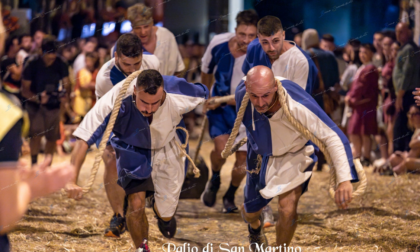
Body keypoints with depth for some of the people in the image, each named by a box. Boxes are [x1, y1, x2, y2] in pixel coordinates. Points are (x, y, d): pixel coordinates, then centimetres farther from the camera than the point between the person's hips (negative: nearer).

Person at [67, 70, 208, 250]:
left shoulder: (178, 97, -36)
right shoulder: (117, 101, -40)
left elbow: (204, 93, -11)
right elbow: (83, 139, -40)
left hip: (167, 151, 1)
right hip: (133, 152, -1)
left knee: (166, 214, 5)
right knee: (136, 204, -17)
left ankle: (162, 211, 46)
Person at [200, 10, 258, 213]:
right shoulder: (218, 43, -17)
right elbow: (206, 71, 6)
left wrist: (222, 101, -30)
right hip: (219, 104, 0)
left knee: (243, 158, 2)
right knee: (221, 148, -21)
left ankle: (230, 197, 29)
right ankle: (214, 180, 12)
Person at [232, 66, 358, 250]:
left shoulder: (298, 105, -42)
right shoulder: (241, 94, -29)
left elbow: (333, 137, -39)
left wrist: (344, 180, -48)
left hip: (294, 157, -4)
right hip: (260, 156, 4)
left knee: (287, 211, -21)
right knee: (251, 211, 18)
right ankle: (255, 227, 58)